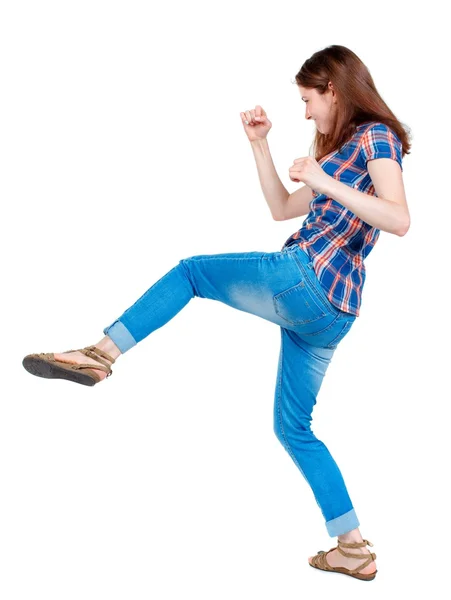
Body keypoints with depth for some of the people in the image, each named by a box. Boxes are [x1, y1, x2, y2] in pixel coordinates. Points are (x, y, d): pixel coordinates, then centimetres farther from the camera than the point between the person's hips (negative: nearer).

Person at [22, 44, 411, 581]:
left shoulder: (375, 135, 0)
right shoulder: (347, 146, 27)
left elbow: (399, 220, -17)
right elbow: (282, 209, 28)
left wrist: (323, 181, -21)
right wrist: (259, 143, 24)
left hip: (305, 278, -10)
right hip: (328, 311, 10)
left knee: (189, 271, 6)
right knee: (293, 428, 14)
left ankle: (101, 353, 5)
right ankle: (354, 549, 16)